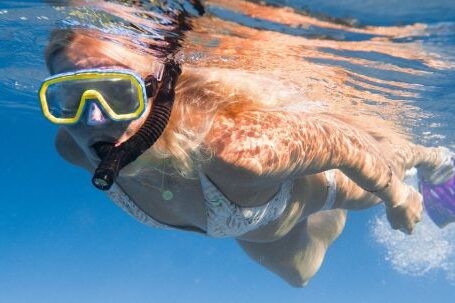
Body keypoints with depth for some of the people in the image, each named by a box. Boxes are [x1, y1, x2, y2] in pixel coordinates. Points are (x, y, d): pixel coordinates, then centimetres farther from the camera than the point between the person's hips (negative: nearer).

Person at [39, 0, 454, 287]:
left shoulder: (236, 148, -52)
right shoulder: (73, 146, -33)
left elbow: (339, 140, -35)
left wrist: (397, 198, -17)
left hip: (307, 187, -5)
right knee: (299, 274, 38)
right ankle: (333, 221, 68)